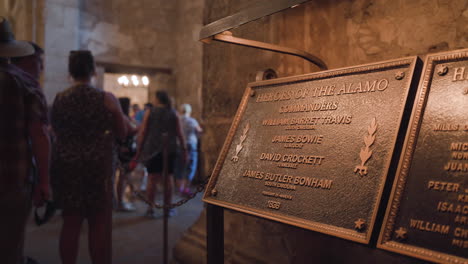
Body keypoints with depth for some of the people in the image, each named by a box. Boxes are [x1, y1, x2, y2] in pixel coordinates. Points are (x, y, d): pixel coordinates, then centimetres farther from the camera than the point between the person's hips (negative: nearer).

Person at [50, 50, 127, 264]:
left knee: (70, 221, 11)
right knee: (99, 223, 7)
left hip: (66, 164, 3)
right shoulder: (106, 99, -6)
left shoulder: (59, 99, 1)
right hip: (99, 164, -2)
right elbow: (122, 133, 1)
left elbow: (56, 133, 12)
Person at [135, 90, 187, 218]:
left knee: (152, 178, 2)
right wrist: (184, 149, 12)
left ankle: (150, 209, 5)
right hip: (169, 148, 1)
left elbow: (143, 132, 0)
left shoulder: (150, 112, 1)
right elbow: (179, 134, 5)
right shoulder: (173, 113, 5)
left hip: (152, 147, -1)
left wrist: (139, 151, 4)